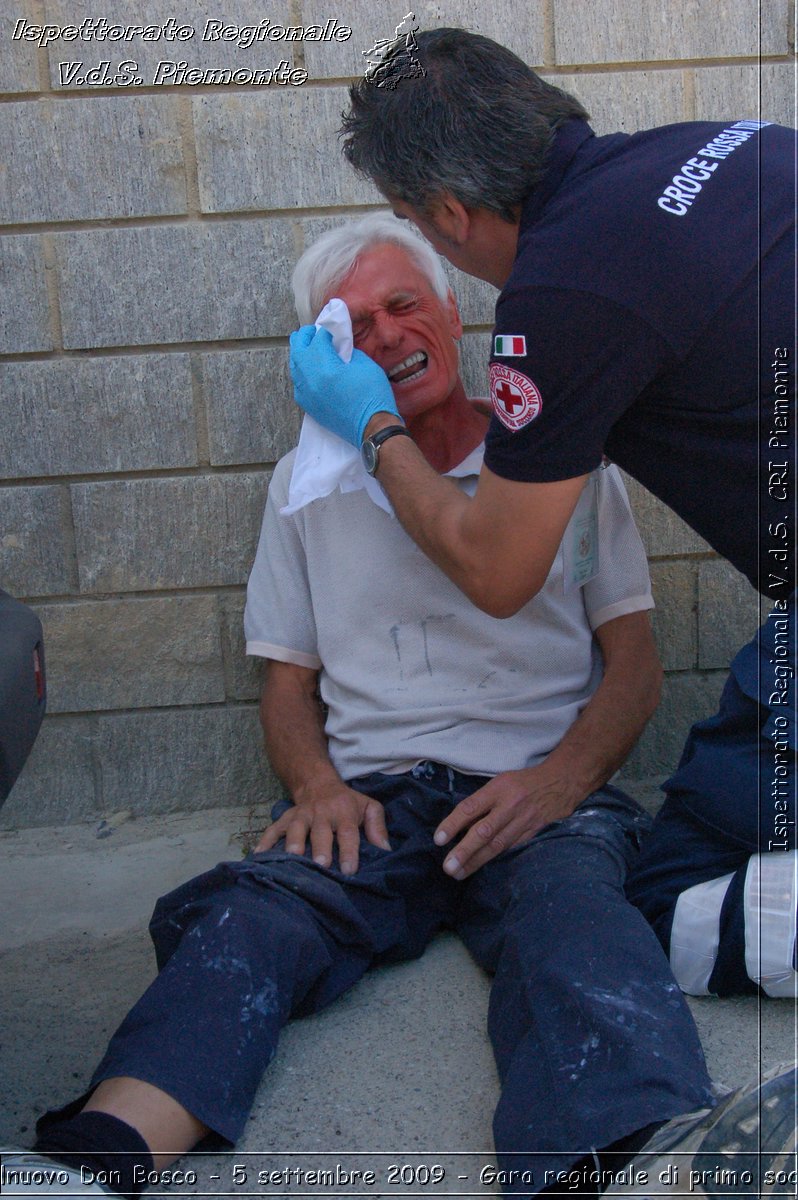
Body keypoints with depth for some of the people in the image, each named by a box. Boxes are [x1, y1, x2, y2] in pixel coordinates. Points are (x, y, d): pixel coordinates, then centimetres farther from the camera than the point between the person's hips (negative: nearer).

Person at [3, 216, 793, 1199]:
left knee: (573, 909, -37)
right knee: (255, 912, -31)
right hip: (370, 796, 2)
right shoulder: (305, 483, 20)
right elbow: (289, 678, 18)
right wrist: (317, 786, -5)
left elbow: (634, 657, 11)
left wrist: (562, 778, -10)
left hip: (539, 795, -1)